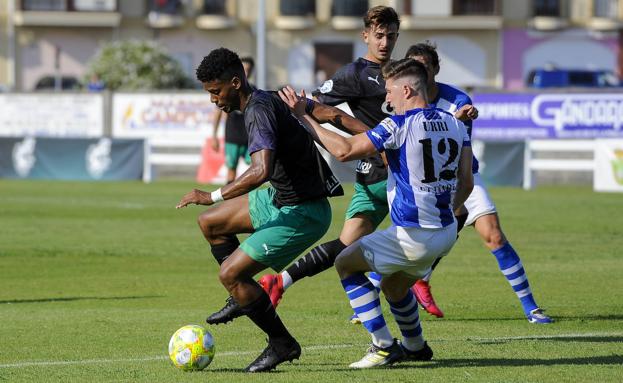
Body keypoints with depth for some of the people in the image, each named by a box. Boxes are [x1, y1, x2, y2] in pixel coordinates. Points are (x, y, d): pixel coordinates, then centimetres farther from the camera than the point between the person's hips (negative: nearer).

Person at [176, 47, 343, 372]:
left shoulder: (259, 111, -24)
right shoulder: (263, 100, 5)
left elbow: (261, 171, -39)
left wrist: (212, 196, -32)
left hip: (302, 215, -10)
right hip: (280, 199, 10)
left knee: (229, 273, -10)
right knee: (209, 223, 17)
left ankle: (282, 344, 3)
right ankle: (243, 296, 31)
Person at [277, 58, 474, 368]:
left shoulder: (400, 125, -15)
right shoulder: (454, 124, 6)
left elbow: (344, 150, -16)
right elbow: (466, 182, 9)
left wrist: (303, 116, -9)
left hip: (414, 236, -8)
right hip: (446, 233, 8)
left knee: (345, 263, 9)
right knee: (394, 284, 31)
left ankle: (383, 346, 3)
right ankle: (415, 347, 45)